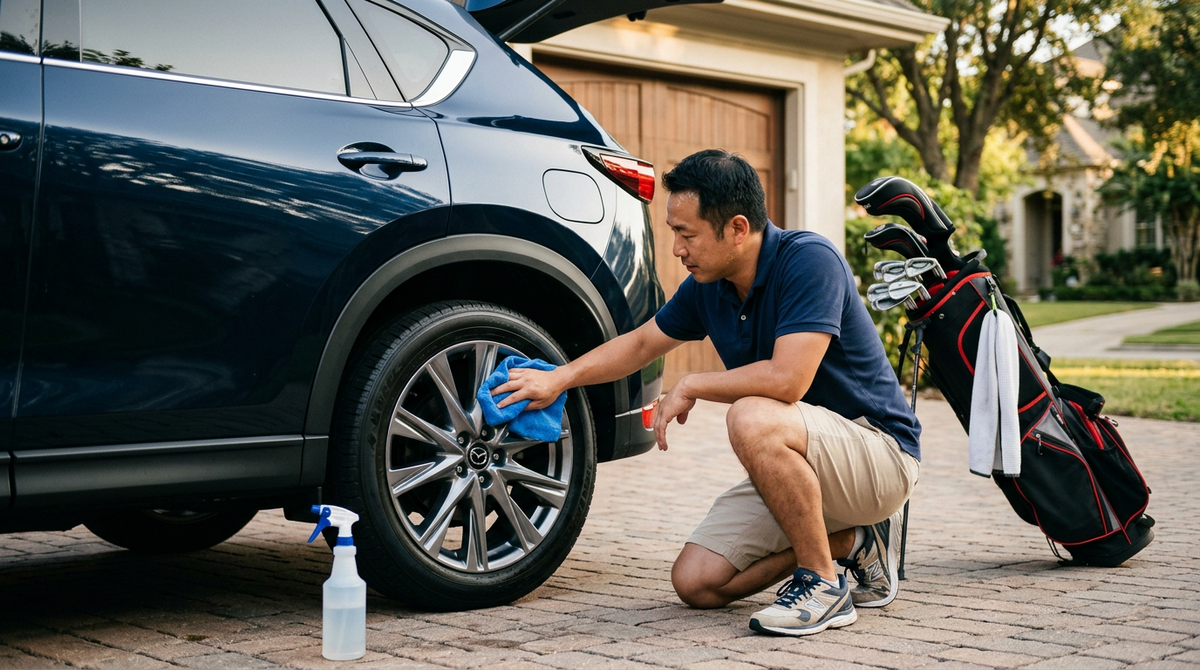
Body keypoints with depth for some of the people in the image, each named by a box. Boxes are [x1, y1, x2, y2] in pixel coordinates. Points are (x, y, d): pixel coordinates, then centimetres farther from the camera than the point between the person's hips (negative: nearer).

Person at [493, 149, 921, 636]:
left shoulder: (809, 261, -22)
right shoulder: (708, 285, 1)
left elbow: (787, 379, -33)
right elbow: (641, 344, 18)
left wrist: (689, 387, -19)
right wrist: (559, 378, 9)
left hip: (881, 452, -8)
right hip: (795, 464, 8)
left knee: (752, 419, -36)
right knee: (696, 582, -3)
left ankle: (824, 584, -17)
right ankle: (853, 540, 11)